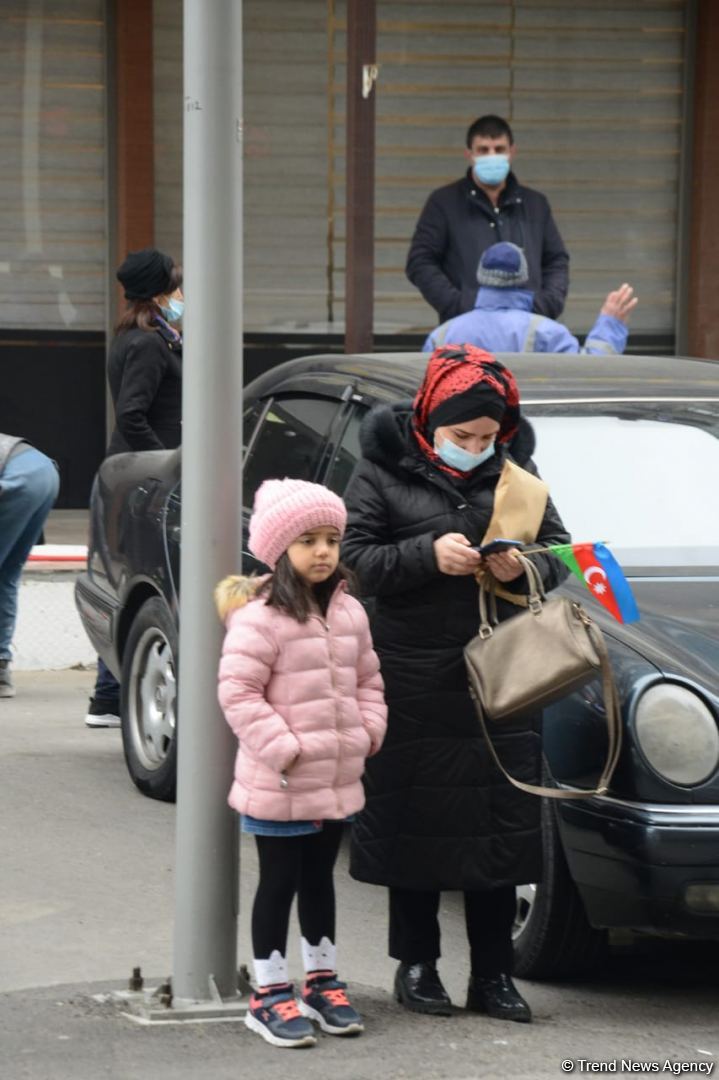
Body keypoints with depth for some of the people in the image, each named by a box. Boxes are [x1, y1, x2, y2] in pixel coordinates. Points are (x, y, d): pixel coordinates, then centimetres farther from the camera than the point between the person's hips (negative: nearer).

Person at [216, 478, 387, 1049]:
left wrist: (368, 731, 1)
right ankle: (270, 993, 10)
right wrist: (283, 750, -22)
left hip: (338, 781, 7)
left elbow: (368, 679, 16)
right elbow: (238, 691, -19)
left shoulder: (350, 613, 6)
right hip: (279, 787, -7)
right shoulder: (260, 617, -17)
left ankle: (322, 980, 30)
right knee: (280, 882, 2)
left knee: (320, 878, 19)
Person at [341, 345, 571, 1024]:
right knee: (416, 824, 4)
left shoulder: (518, 479, 8)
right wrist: (426, 555, -20)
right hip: (415, 681, -3)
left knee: (500, 825, 4)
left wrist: (525, 566, -10)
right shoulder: (383, 473, -2)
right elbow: (355, 558, -6)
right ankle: (416, 964, 17)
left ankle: (492, 974, 12)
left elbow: (560, 554, 12)